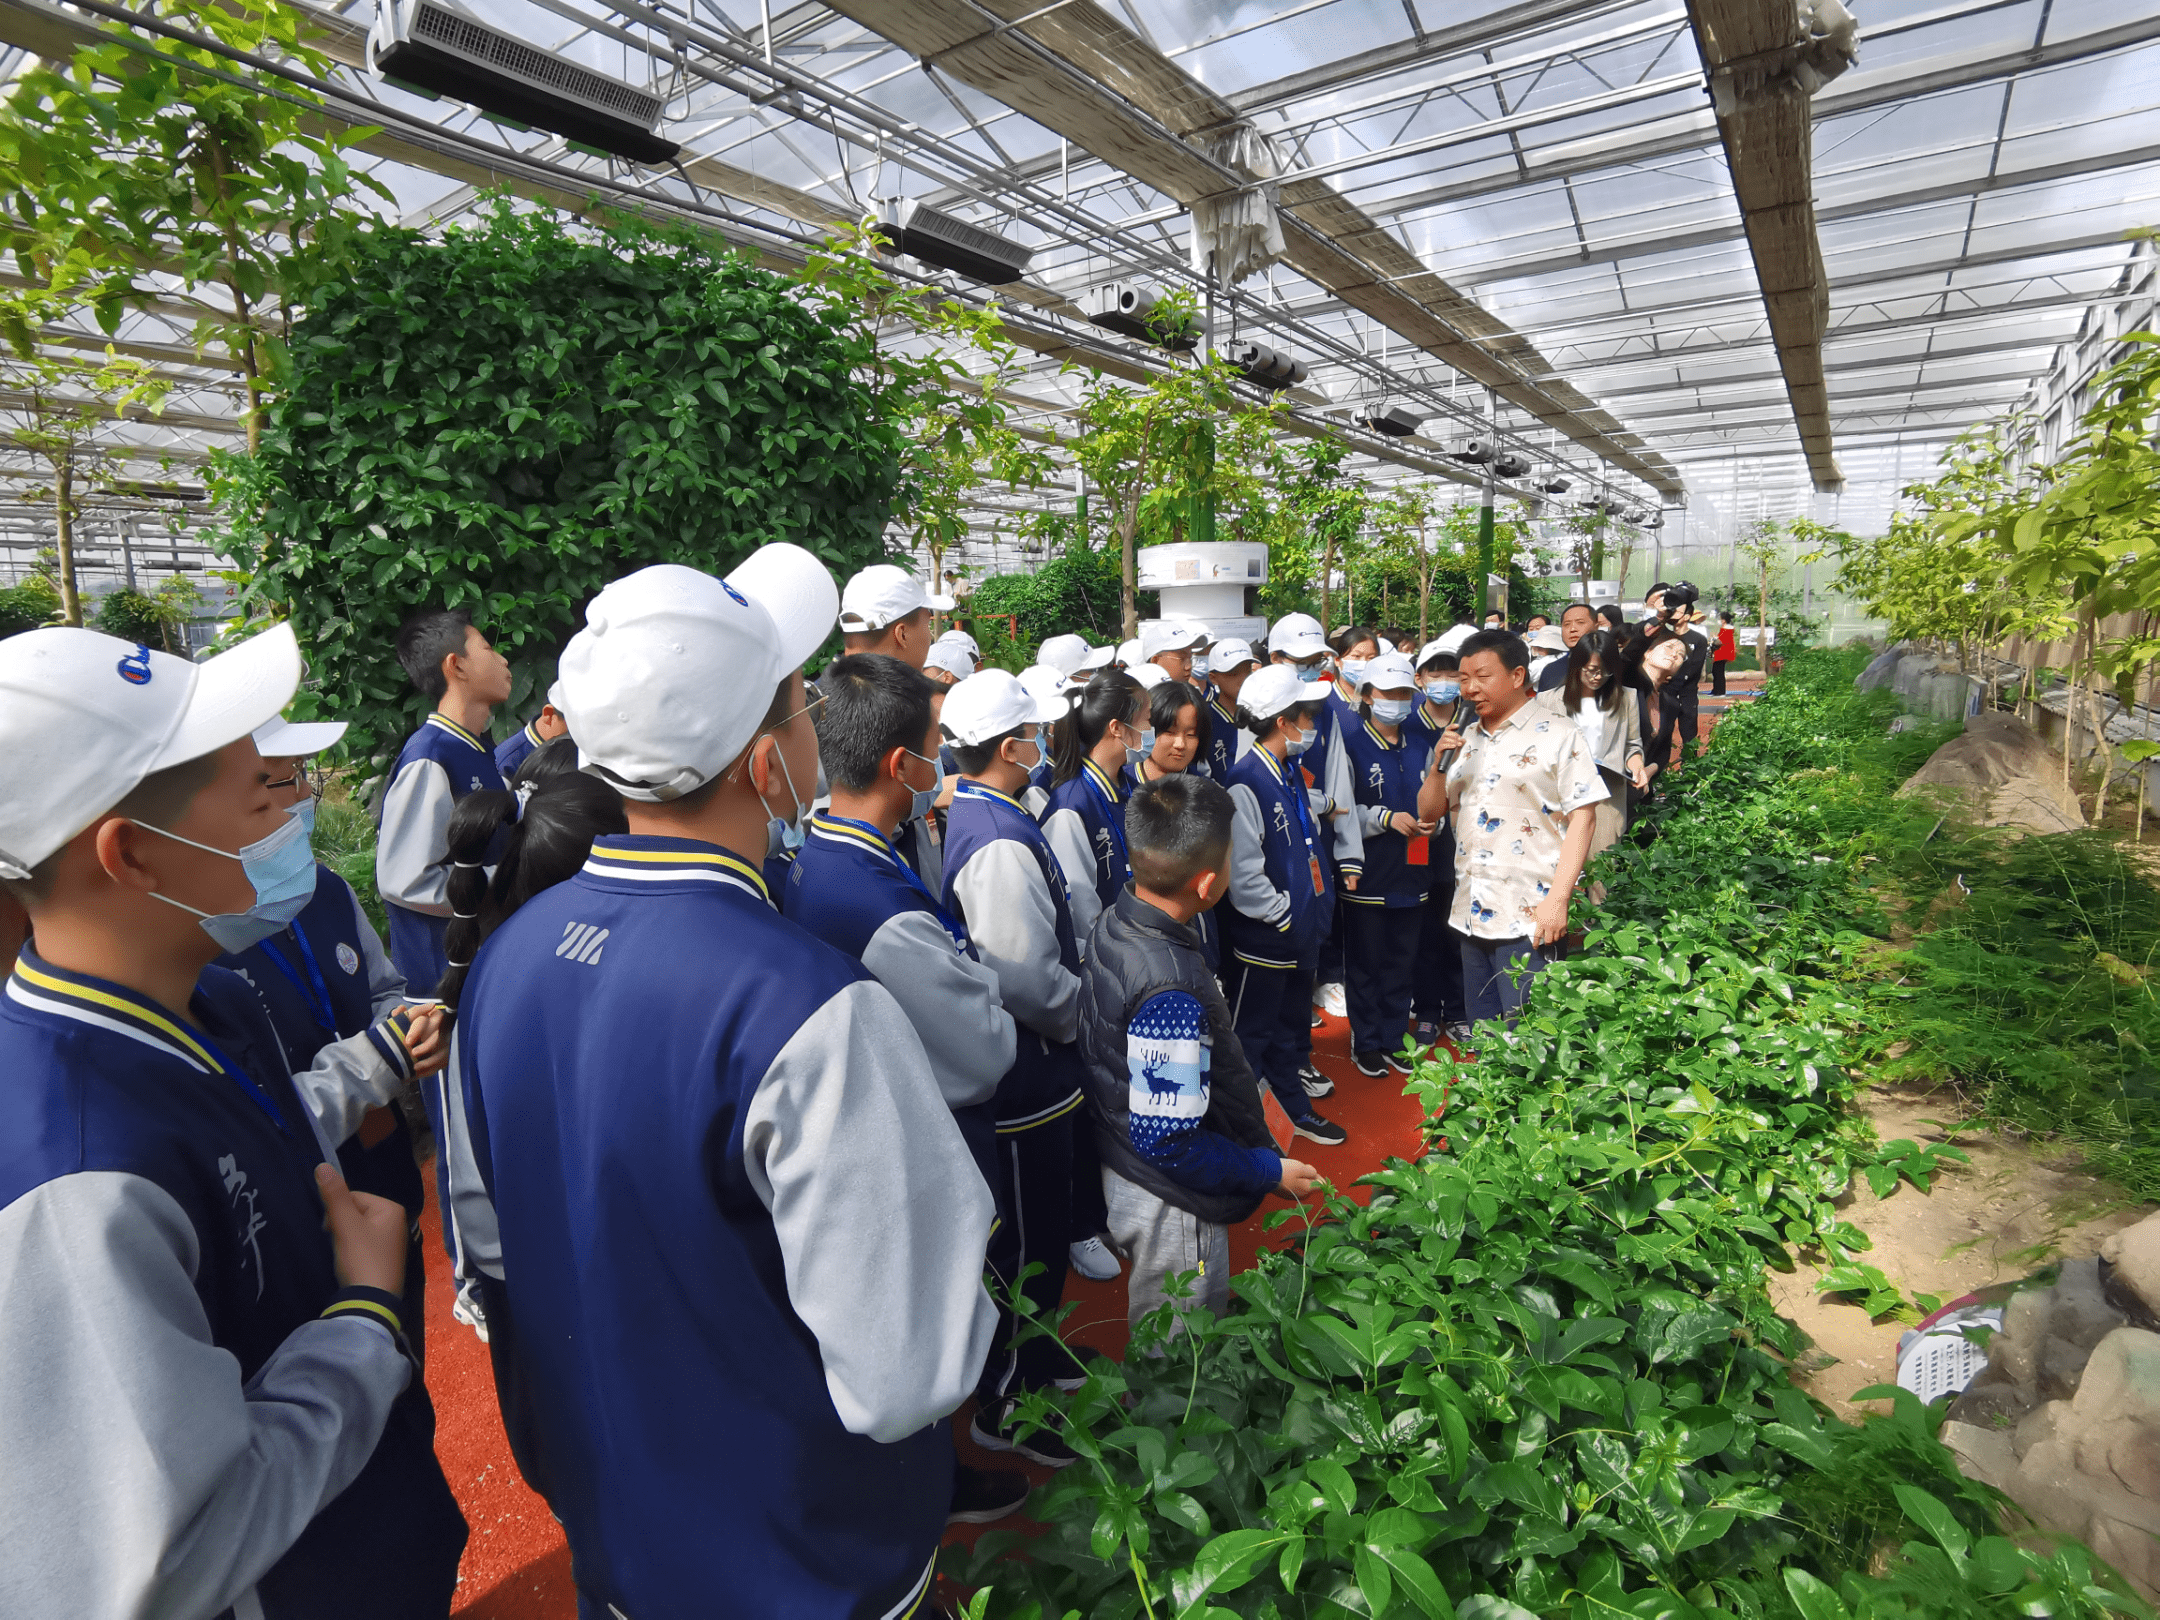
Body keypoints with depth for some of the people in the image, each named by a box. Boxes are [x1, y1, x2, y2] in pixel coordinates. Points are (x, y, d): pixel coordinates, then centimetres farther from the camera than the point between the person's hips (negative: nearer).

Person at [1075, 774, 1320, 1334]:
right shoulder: (1170, 992, -35)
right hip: (1170, 1205, -8)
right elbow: (1170, 1143, -29)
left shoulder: (1112, 925, -6)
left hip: (1123, 1169, 8)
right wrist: (1269, 1172, -15)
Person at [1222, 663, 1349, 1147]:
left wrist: (1314, 907, 8)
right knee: (1251, 1035, 8)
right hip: (1261, 938, -9)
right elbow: (1243, 876, -26)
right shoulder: (1246, 783, -22)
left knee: (1290, 1028, 23)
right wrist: (1286, 916, -16)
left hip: (1299, 931, 9)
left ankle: (1295, 1107, 40)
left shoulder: (1289, 773, 8)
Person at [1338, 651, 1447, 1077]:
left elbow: (1430, 807, 10)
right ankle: (1366, 1042, 22)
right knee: (1365, 961, 7)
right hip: (1367, 874, -4)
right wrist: (1386, 817, -20)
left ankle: (1394, 1038, 28)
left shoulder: (1422, 743, 7)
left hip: (1410, 871, 4)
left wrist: (1430, 821, -11)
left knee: (1403, 960, 13)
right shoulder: (1350, 745, -7)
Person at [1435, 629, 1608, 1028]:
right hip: (1471, 913, 6)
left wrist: (1557, 900, -17)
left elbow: (1583, 816, -10)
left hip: (1529, 919, -6)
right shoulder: (1467, 738, 14)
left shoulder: (1555, 735, -4)